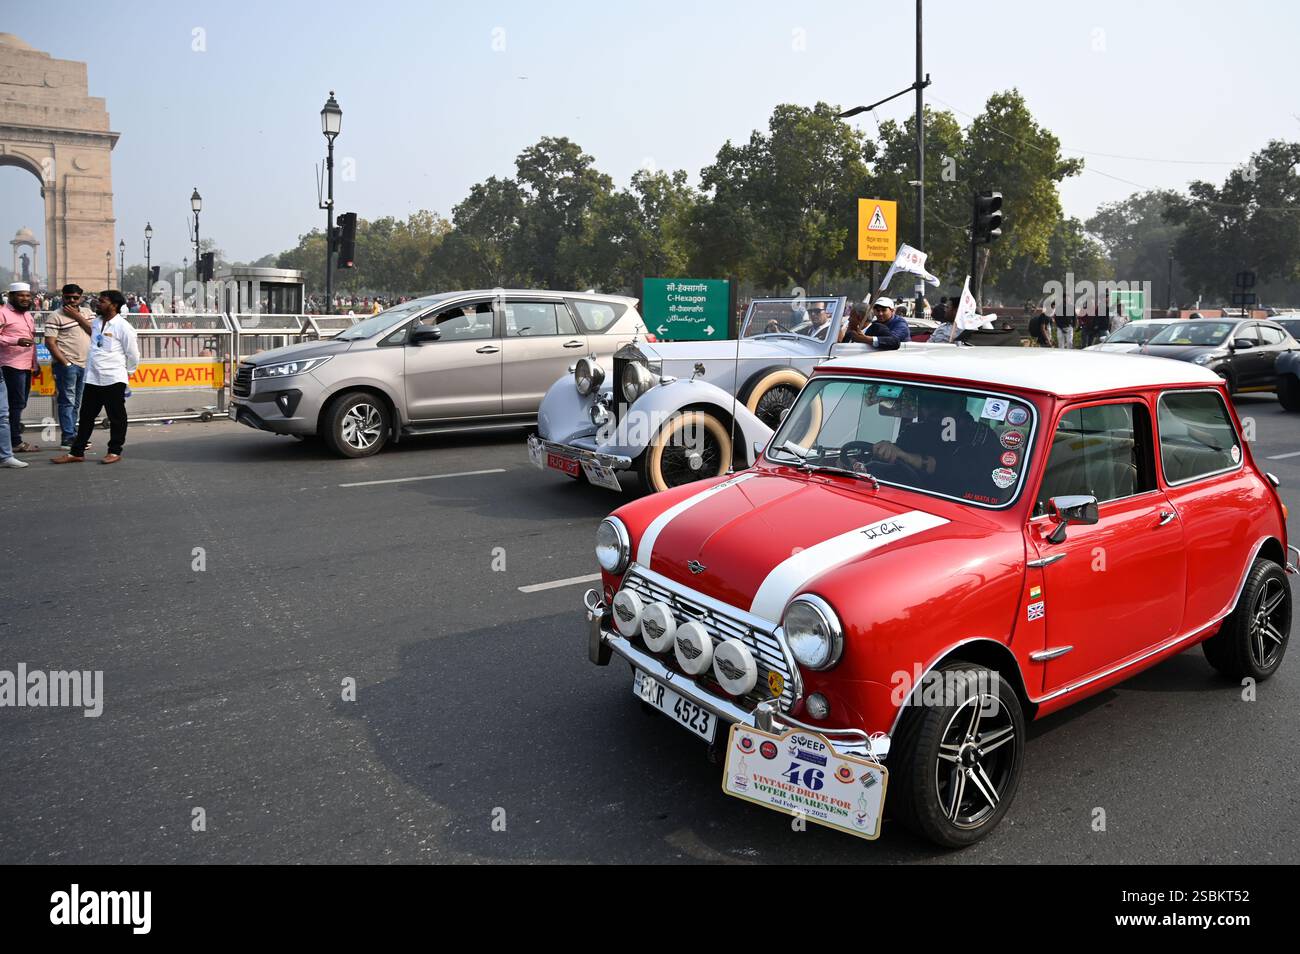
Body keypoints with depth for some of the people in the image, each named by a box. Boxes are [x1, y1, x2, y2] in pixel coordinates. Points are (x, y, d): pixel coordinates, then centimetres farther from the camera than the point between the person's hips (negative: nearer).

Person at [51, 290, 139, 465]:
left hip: (113, 380, -7)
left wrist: (126, 372, 4)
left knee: (116, 417, 4)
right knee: (86, 416, 11)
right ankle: (76, 452, 17)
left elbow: (133, 355, -6)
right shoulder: (96, 322, 10)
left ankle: (115, 452, 14)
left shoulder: (123, 327, -10)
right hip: (92, 378, 7)